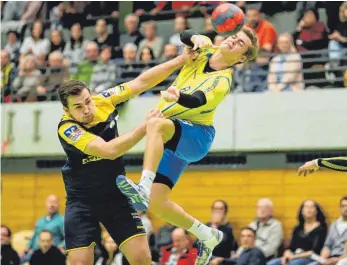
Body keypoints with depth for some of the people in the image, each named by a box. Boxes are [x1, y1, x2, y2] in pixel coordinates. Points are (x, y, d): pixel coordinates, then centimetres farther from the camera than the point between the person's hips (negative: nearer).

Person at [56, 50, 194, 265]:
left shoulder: (103, 101, -11)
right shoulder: (67, 129, -25)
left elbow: (142, 82, -1)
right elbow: (109, 150, -35)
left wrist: (181, 60, -3)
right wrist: (146, 126, -34)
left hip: (117, 197, 4)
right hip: (82, 201, -4)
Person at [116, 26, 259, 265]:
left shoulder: (223, 81, -16)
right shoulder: (206, 51, 5)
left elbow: (197, 101, -33)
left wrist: (177, 96, -55)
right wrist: (197, 38, -28)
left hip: (195, 137, -7)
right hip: (170, 140, 7)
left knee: (157, 123, -39)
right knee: (157, 204, 0)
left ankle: (144, 189, -51)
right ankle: (208, 236, 19)